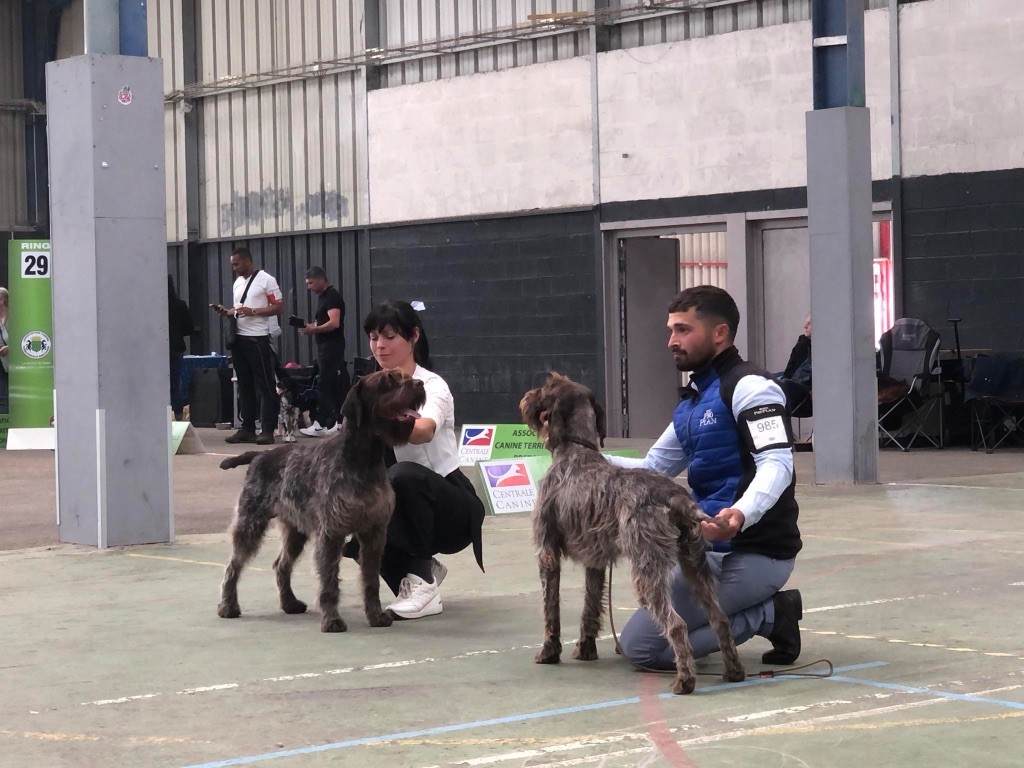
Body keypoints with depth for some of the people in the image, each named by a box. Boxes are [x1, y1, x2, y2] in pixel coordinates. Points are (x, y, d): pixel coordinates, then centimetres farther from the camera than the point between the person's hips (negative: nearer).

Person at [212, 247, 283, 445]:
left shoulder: (266, 280, -6)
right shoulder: (237, 283, 16)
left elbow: (278, 308, -10)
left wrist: (253, 311, -20)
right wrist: (226, 312, 4)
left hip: (258, 339, -8)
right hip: (239, 339, 8)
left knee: (264, 386, -5)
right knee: (245, 385, 10)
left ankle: (267, 430, -6)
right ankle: (247, 429, 13)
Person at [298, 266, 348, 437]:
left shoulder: (332, 297, -13)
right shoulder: (324, 297, 18)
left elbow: (334, 323, -23)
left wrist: (313, 329, -19)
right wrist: (310, 326, 8)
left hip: (332, 346, -10)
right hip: (326, 346, 10)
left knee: (324, 385, -11)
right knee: (337, 385, 10)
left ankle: (321, 425, -12)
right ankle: (341, 422, 12)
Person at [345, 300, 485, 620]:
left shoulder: (432, 386, -17)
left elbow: (425, 431, -41)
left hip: (451, 507, -6)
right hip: (407, 506, 6)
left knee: (402, 475, -36)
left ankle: (421, 582, -22)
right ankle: (424, 569, 4)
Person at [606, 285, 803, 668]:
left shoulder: (749, 386, -13)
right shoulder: (693, 399, 18)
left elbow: (777, 464, -25)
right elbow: (653, 468, 20)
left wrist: (742, 514, -45)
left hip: (755, 553, -10)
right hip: (716, 549, 10)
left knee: (640, 644, -15)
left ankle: (771, 615, -7)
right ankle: (771, 612, 9)